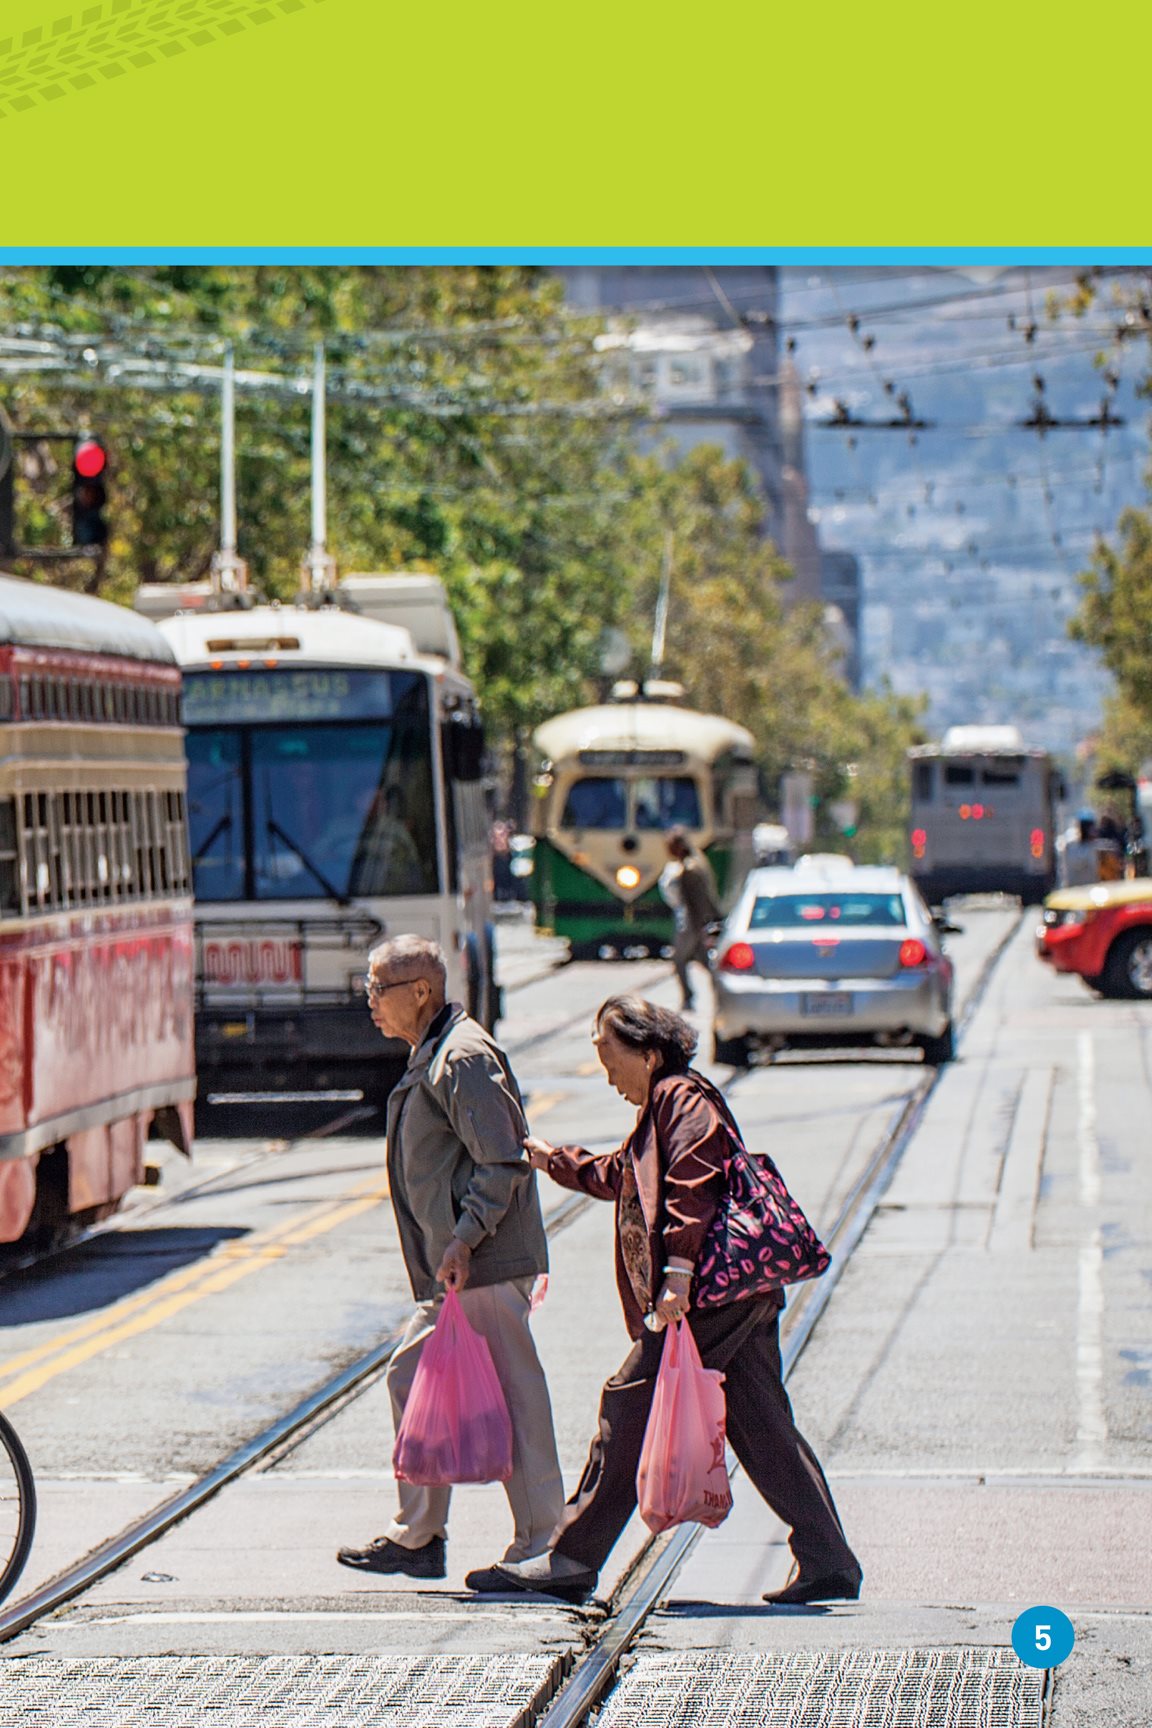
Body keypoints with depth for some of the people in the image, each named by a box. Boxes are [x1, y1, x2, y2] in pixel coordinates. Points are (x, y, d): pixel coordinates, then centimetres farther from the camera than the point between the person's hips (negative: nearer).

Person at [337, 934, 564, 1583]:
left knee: (511, 1396, -6)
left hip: (486, 1265, -11)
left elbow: (503, 1161, -20)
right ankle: (417, 1537, 21)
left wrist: (465, 1240, -24)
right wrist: (453, 1248, 18)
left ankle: (540, 1548, -2)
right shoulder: (433, 1055, 18)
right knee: (413, 1380, 14)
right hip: (458, 1269, 11)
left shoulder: (464, 1057, -14)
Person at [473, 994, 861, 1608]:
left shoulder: (683, 1101, -7)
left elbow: (692, 1186, -21)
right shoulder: (664, 1108, 24)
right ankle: (828, 1563, 5)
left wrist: (678, 1272, -27)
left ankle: (573, 1560, -2)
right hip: (744, 1298, 10)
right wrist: (552, 1160, 46)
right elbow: (618, 1174, 41)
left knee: (629, 1408, -5)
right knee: (762, 1428, 8)